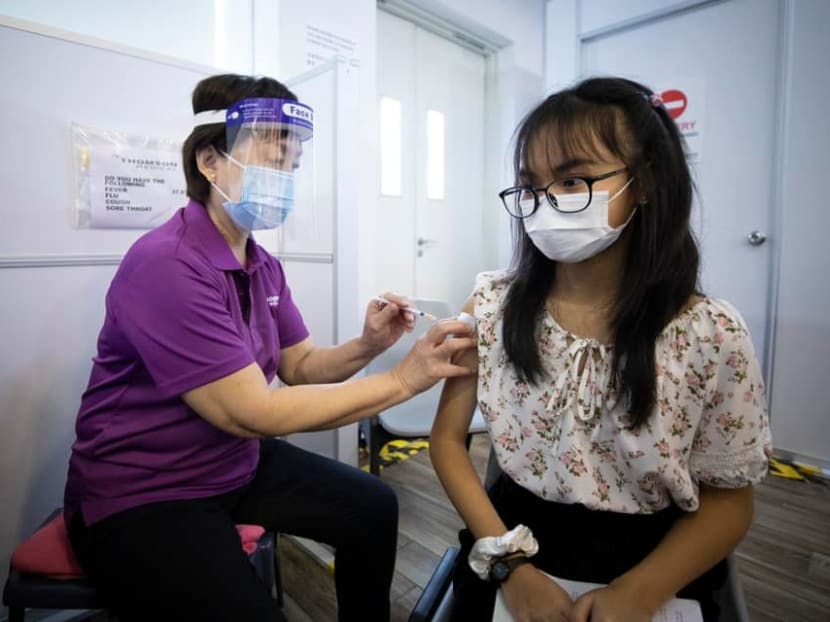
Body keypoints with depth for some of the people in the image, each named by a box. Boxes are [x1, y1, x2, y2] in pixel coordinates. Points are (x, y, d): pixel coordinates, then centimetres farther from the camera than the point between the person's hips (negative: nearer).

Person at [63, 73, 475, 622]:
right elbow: (252, 412, -29)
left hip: (240, 464, 8)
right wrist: (403, 380, -28)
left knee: (373, 508, 9)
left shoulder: (264, 265, 2)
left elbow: (301, 366, 5)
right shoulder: (166, 265, -26)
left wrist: (366, 347, -16)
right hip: (142, 497, -8)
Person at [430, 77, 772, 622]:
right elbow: (448, 438, -4)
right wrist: (509, 564, -13)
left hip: (654, 572, 0)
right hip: (512, 547, 1)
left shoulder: (712, 335, -13)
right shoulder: (493, 308, -10)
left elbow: (729, 499, -3)